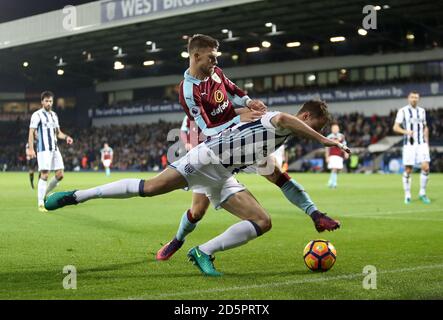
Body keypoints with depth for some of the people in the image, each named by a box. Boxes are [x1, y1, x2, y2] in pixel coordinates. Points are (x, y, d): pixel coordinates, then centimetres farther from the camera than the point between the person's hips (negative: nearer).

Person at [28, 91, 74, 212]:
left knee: (60, 175, 2)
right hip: (43, 149, -7)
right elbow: (31, 133, -8)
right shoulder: (37, 115, -4)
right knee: (44, 175, -11)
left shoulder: (54, 115, 18)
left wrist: (66, 137, 3)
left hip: (55, 149, 7)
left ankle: (44, 193, 22)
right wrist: (30, 149, -17)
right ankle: (40, 204, -5)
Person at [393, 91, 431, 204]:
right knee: (408, 170, -2)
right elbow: (395, 127, -5)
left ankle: (422, 193, 3)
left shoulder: (422, 111, 14)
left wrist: (427, 142, 14)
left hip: (422, 144, 3)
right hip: (409, 144, -3)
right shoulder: (403, 111, 1)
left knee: (425, 167, -11)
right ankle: (407, 195, 9)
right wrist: (406, 131, -23)